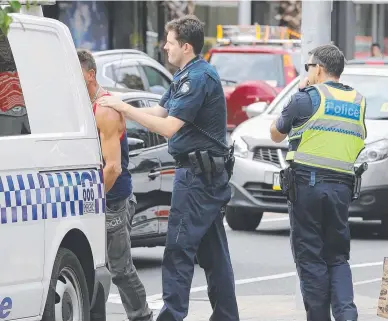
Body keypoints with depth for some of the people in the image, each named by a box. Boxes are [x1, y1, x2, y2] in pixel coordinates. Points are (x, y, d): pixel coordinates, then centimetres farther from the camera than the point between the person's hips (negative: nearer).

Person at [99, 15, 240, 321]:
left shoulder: (199, 78, -18)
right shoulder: (186, 76, 15)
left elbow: (168, 127, -22)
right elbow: (159, 111, 17)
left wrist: (124, 108, -17)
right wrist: (120, 106, 6)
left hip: (197, 175, -10)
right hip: (211, 172, 10)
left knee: (179, 249, -9)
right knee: (213, 252, 12)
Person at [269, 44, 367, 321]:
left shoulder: (307, 98, -4)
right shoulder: (358, 102, 10)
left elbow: (276, 134, 8)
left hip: (307, 183, -4)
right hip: (342, 185, 4)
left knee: (310, 257, 2)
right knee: (338, 256, 11)